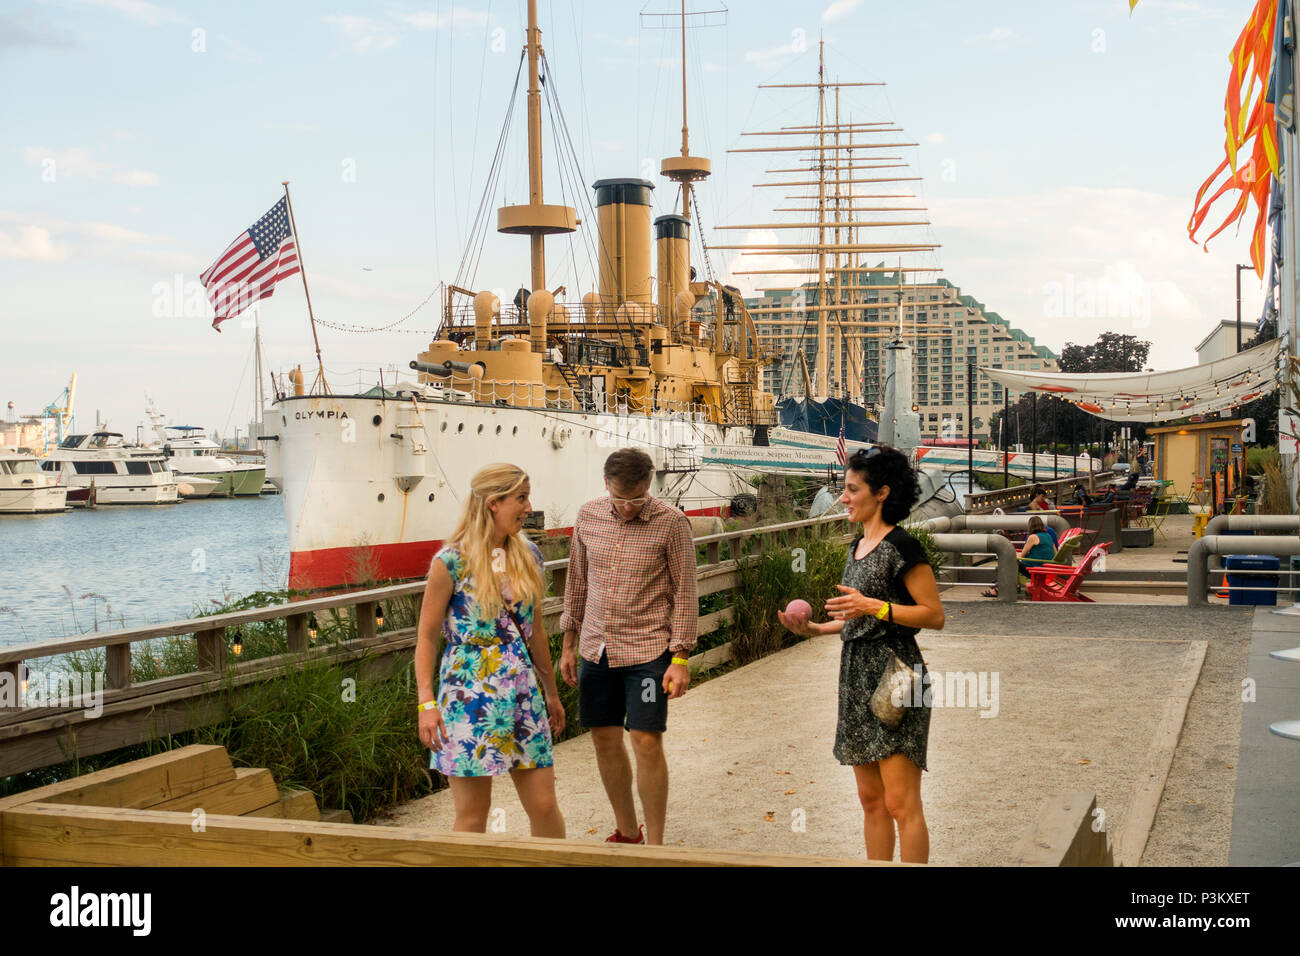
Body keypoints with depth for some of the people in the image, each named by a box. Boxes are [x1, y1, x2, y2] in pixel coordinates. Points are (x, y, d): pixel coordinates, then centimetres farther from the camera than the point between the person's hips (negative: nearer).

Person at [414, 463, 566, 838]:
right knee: (472, 816, 3)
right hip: (470, 694, -5)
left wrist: (551, 692, 19)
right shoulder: (451, 562, -9)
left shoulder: (527, 555, 7)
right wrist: (427, 703, -14)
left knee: (544, 806, 5)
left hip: (522, 691, 5)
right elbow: (426, 637, -6)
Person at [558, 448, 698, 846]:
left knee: (646, 742, -6)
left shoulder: (671, 523, -9)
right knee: (605, 742, 10)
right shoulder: (588, 517, 3)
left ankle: (654, 845, 8)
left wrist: (680, 658, -10)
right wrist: (569, 644, 14)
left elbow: (685, 592, -6)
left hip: (647, 650, -4)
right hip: (596, 649, 4)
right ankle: (627, 831, 28)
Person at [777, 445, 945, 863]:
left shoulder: (901, 546, -12)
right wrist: (815, 628, 9)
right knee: (871, 799, 13)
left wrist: (872, 606, -22)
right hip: (857, 675, 9)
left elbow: (934, 614, -14)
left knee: (901, 802, -7)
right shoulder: (858, 547, 15)